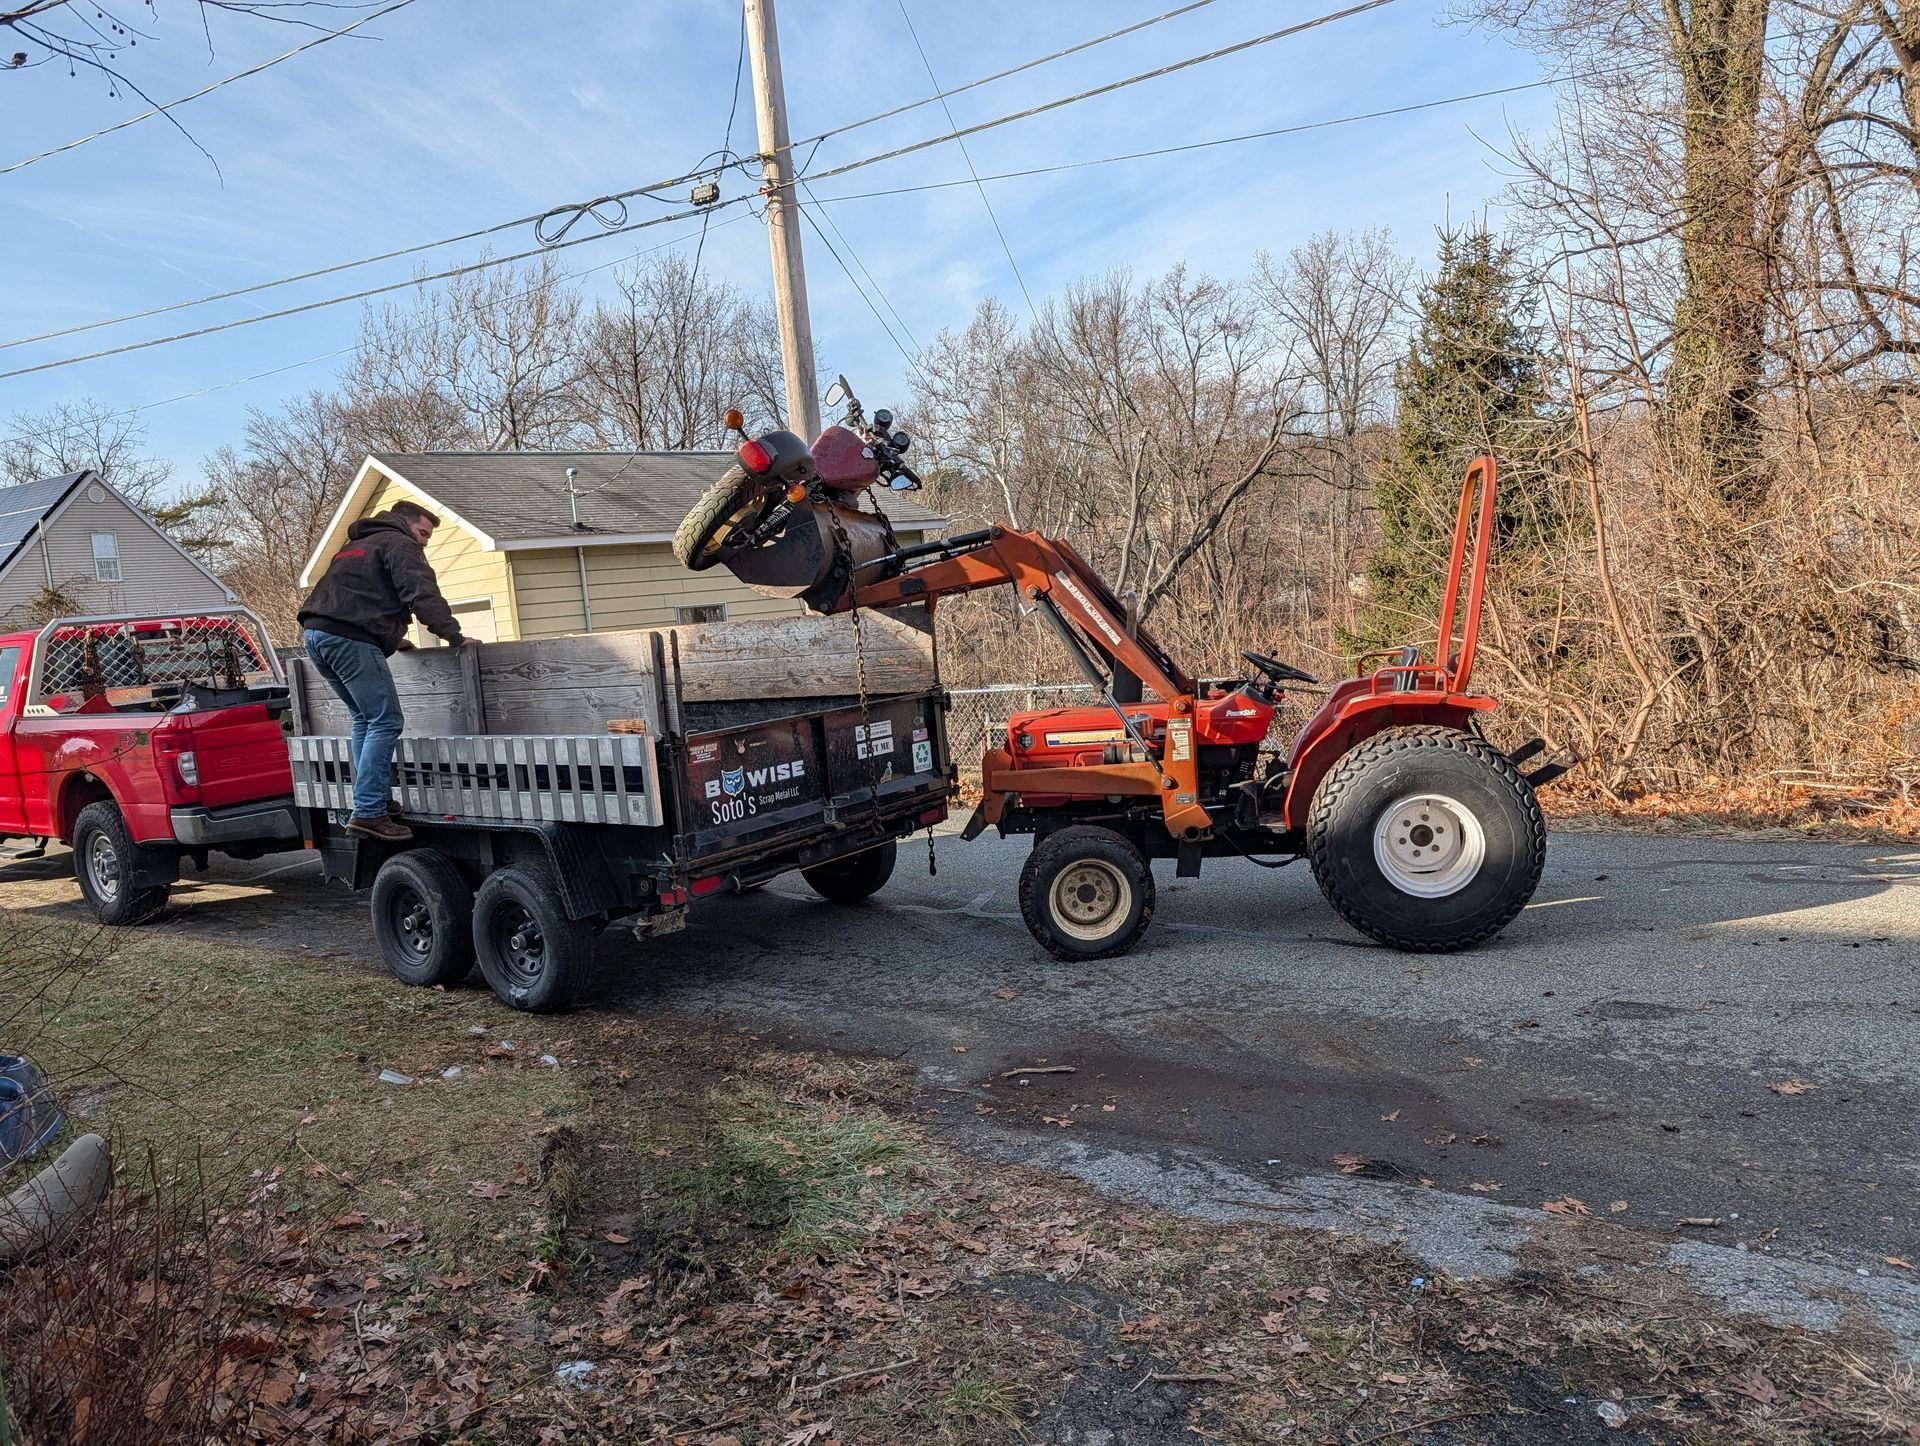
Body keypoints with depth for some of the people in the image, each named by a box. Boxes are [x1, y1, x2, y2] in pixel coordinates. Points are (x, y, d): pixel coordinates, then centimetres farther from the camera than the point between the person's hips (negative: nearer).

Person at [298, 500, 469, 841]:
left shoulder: (356, 546, 34)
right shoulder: (398, 544, 4)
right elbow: (422, 594, -12)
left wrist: (391, 638, 33)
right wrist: (454, 636, -16)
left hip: (316, 634, 10)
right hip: (350, 639, -10)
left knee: (365, 719, 19)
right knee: (385, 721, -10)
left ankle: (375, 799, 16)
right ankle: (369, 813, -17)